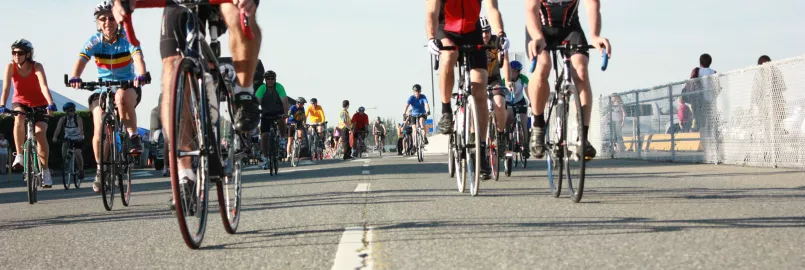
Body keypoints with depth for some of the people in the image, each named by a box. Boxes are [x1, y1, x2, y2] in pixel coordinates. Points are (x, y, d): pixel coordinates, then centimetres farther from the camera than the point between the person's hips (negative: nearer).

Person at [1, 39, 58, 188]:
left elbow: (44, 86, -35)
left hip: (38, 104, -1)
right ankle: (19, 155, -24)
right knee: (19, 118, -34)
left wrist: (50, 103, -50)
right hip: (20, 103, 1)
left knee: (40, 133, -20)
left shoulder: (37, 67, -22)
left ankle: (45, 170, -4)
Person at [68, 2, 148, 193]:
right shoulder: (95, 41, -10)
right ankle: (100, 169, 5)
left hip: (128, 87, -2)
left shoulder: (127, 39, -13)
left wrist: (141, 75, -52)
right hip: (102, 88, 2)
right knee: (99, 130, -15)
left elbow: (138, 57, -30)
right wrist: (75, 77, -48)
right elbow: (81, 60, -26)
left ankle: (134, 137, -21)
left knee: (122, 97, -39)